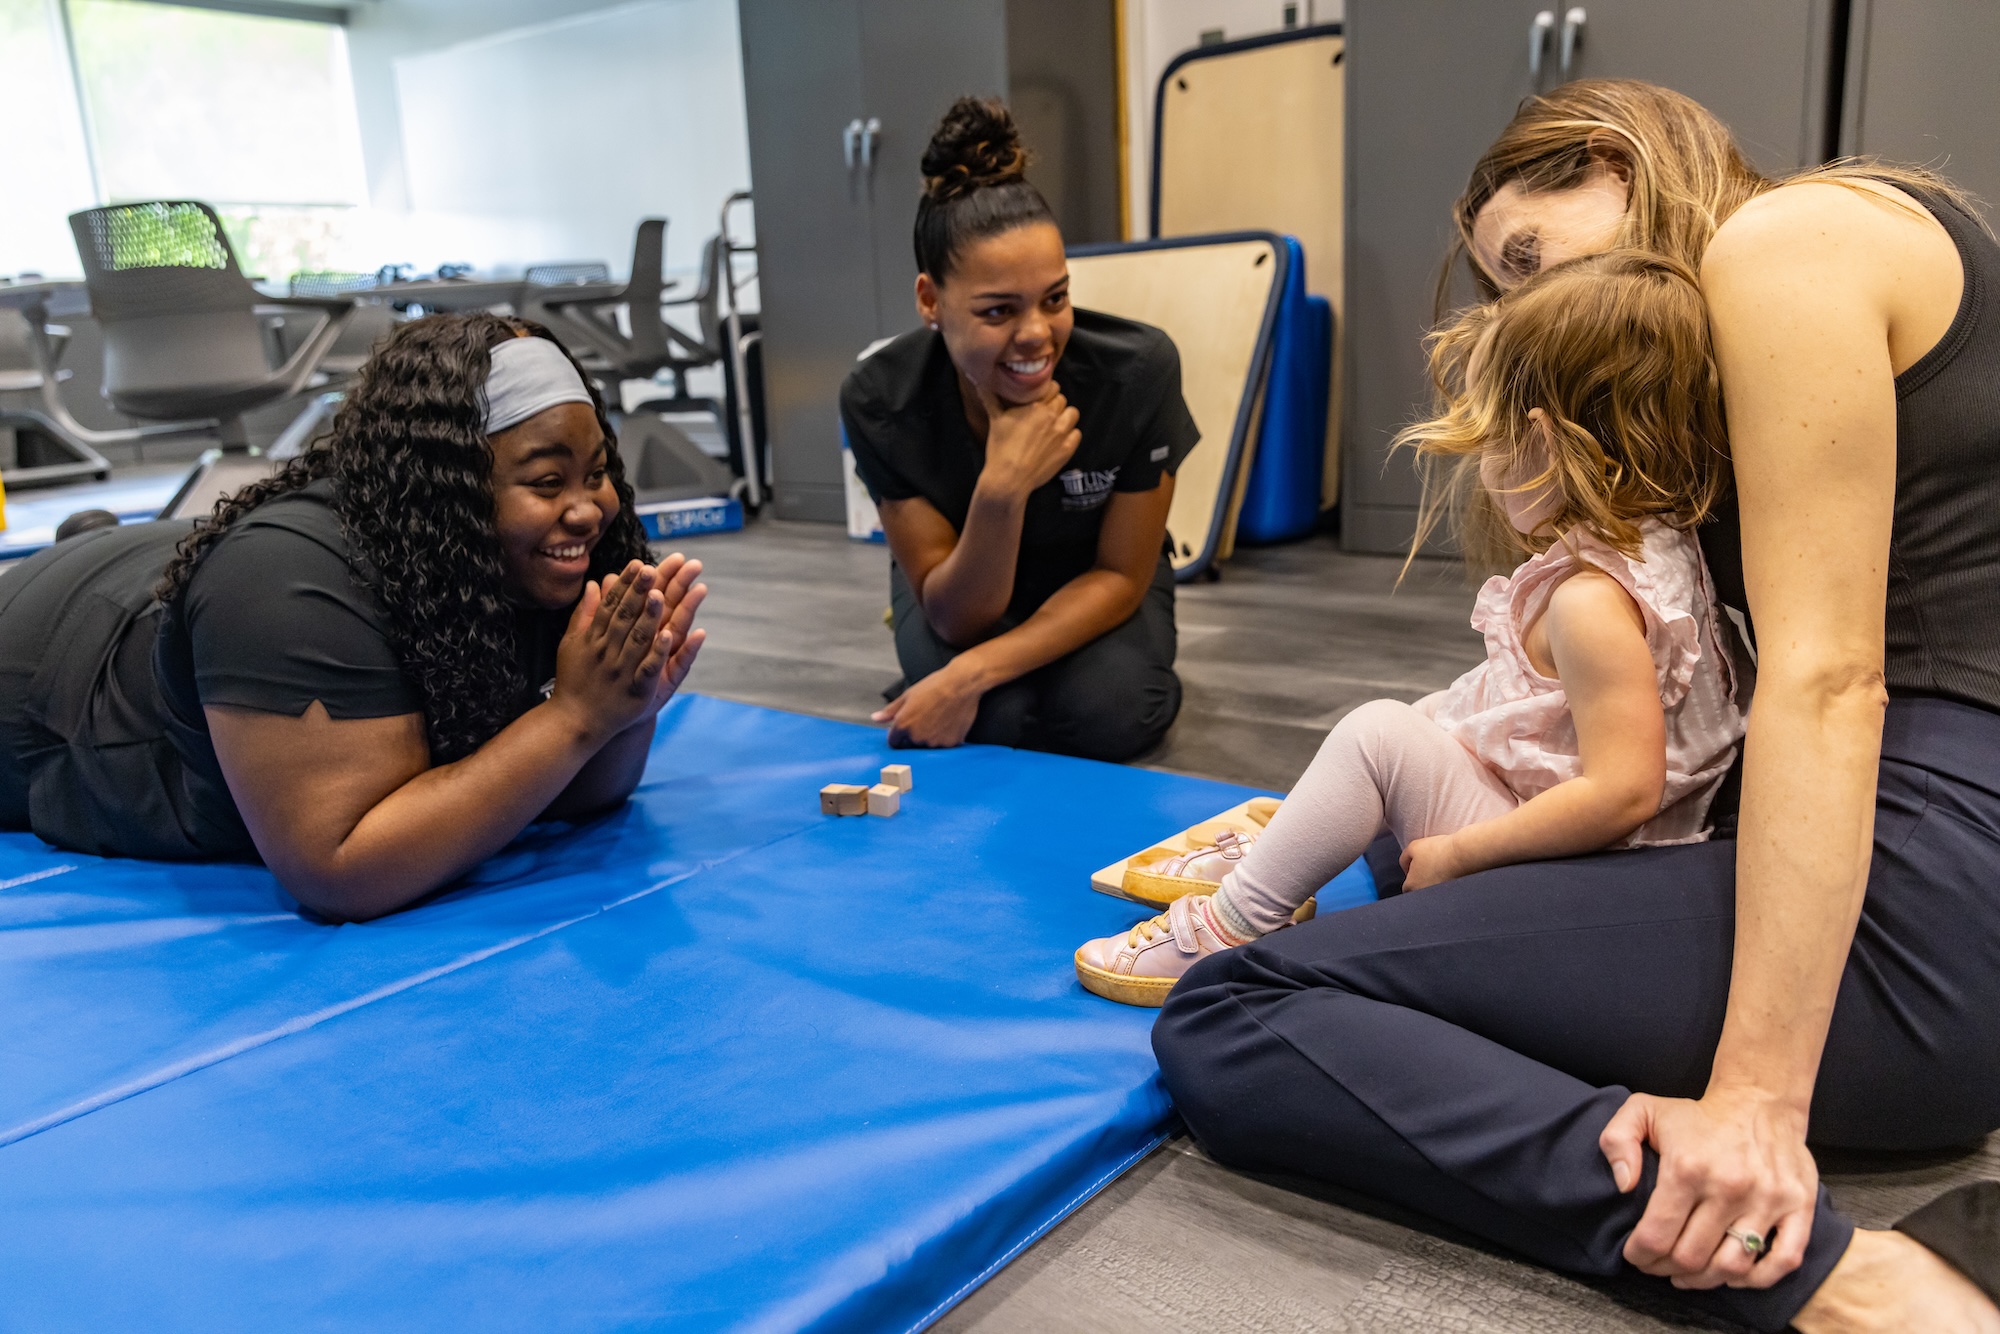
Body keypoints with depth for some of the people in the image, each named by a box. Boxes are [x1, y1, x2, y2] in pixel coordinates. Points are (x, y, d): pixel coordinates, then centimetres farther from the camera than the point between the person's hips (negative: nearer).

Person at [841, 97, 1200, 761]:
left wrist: (971, 674, -30)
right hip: (960, 580, 1)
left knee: (1105, 711, -29)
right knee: (1005, 716, -29)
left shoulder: (1139, 368, -30)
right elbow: (956, 617, -24)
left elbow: (1120, 575, -19)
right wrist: (1001, 490, -44)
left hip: (1093, 586, 0)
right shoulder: (879, 399, -28)